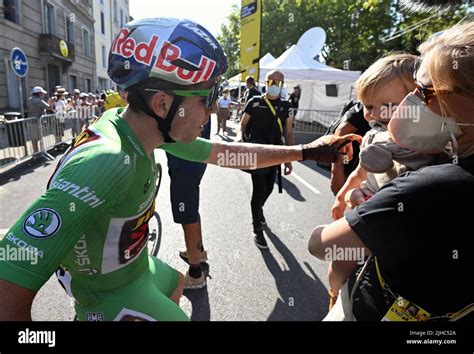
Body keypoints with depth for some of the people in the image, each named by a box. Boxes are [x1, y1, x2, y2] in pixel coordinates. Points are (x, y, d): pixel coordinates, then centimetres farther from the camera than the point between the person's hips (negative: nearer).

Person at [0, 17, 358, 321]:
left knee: (176, 285, 30)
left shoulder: (144, 128, -13)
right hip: (115, 297, -7)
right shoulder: (106, 162, -39)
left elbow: (224, 152, -6)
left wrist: (305, 151, -2)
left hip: (137, 265, 7)